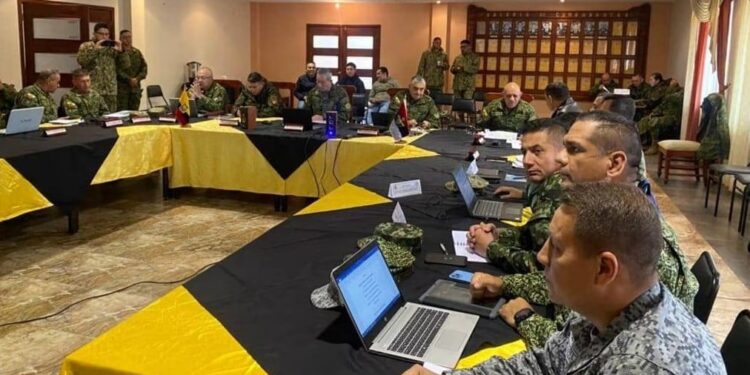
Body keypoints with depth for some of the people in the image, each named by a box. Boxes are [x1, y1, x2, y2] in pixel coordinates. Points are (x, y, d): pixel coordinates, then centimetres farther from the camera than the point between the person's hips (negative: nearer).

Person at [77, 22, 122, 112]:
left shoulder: (112, 47, 14)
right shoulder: (86, 46, 4)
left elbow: (126, 64, 9)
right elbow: (81, 61, -14)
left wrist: (120, 50, -6)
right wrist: (95, 49, -17)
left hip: (111, 90, 4)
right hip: (93, 90, -4)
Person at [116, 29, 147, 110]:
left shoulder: (137, 52, 13)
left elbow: (144, 67, 8)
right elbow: (118, 70, -11)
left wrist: (137, 78, -7)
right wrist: (129, 79, -17)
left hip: (135, 87, 5)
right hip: (122, 88, -5)